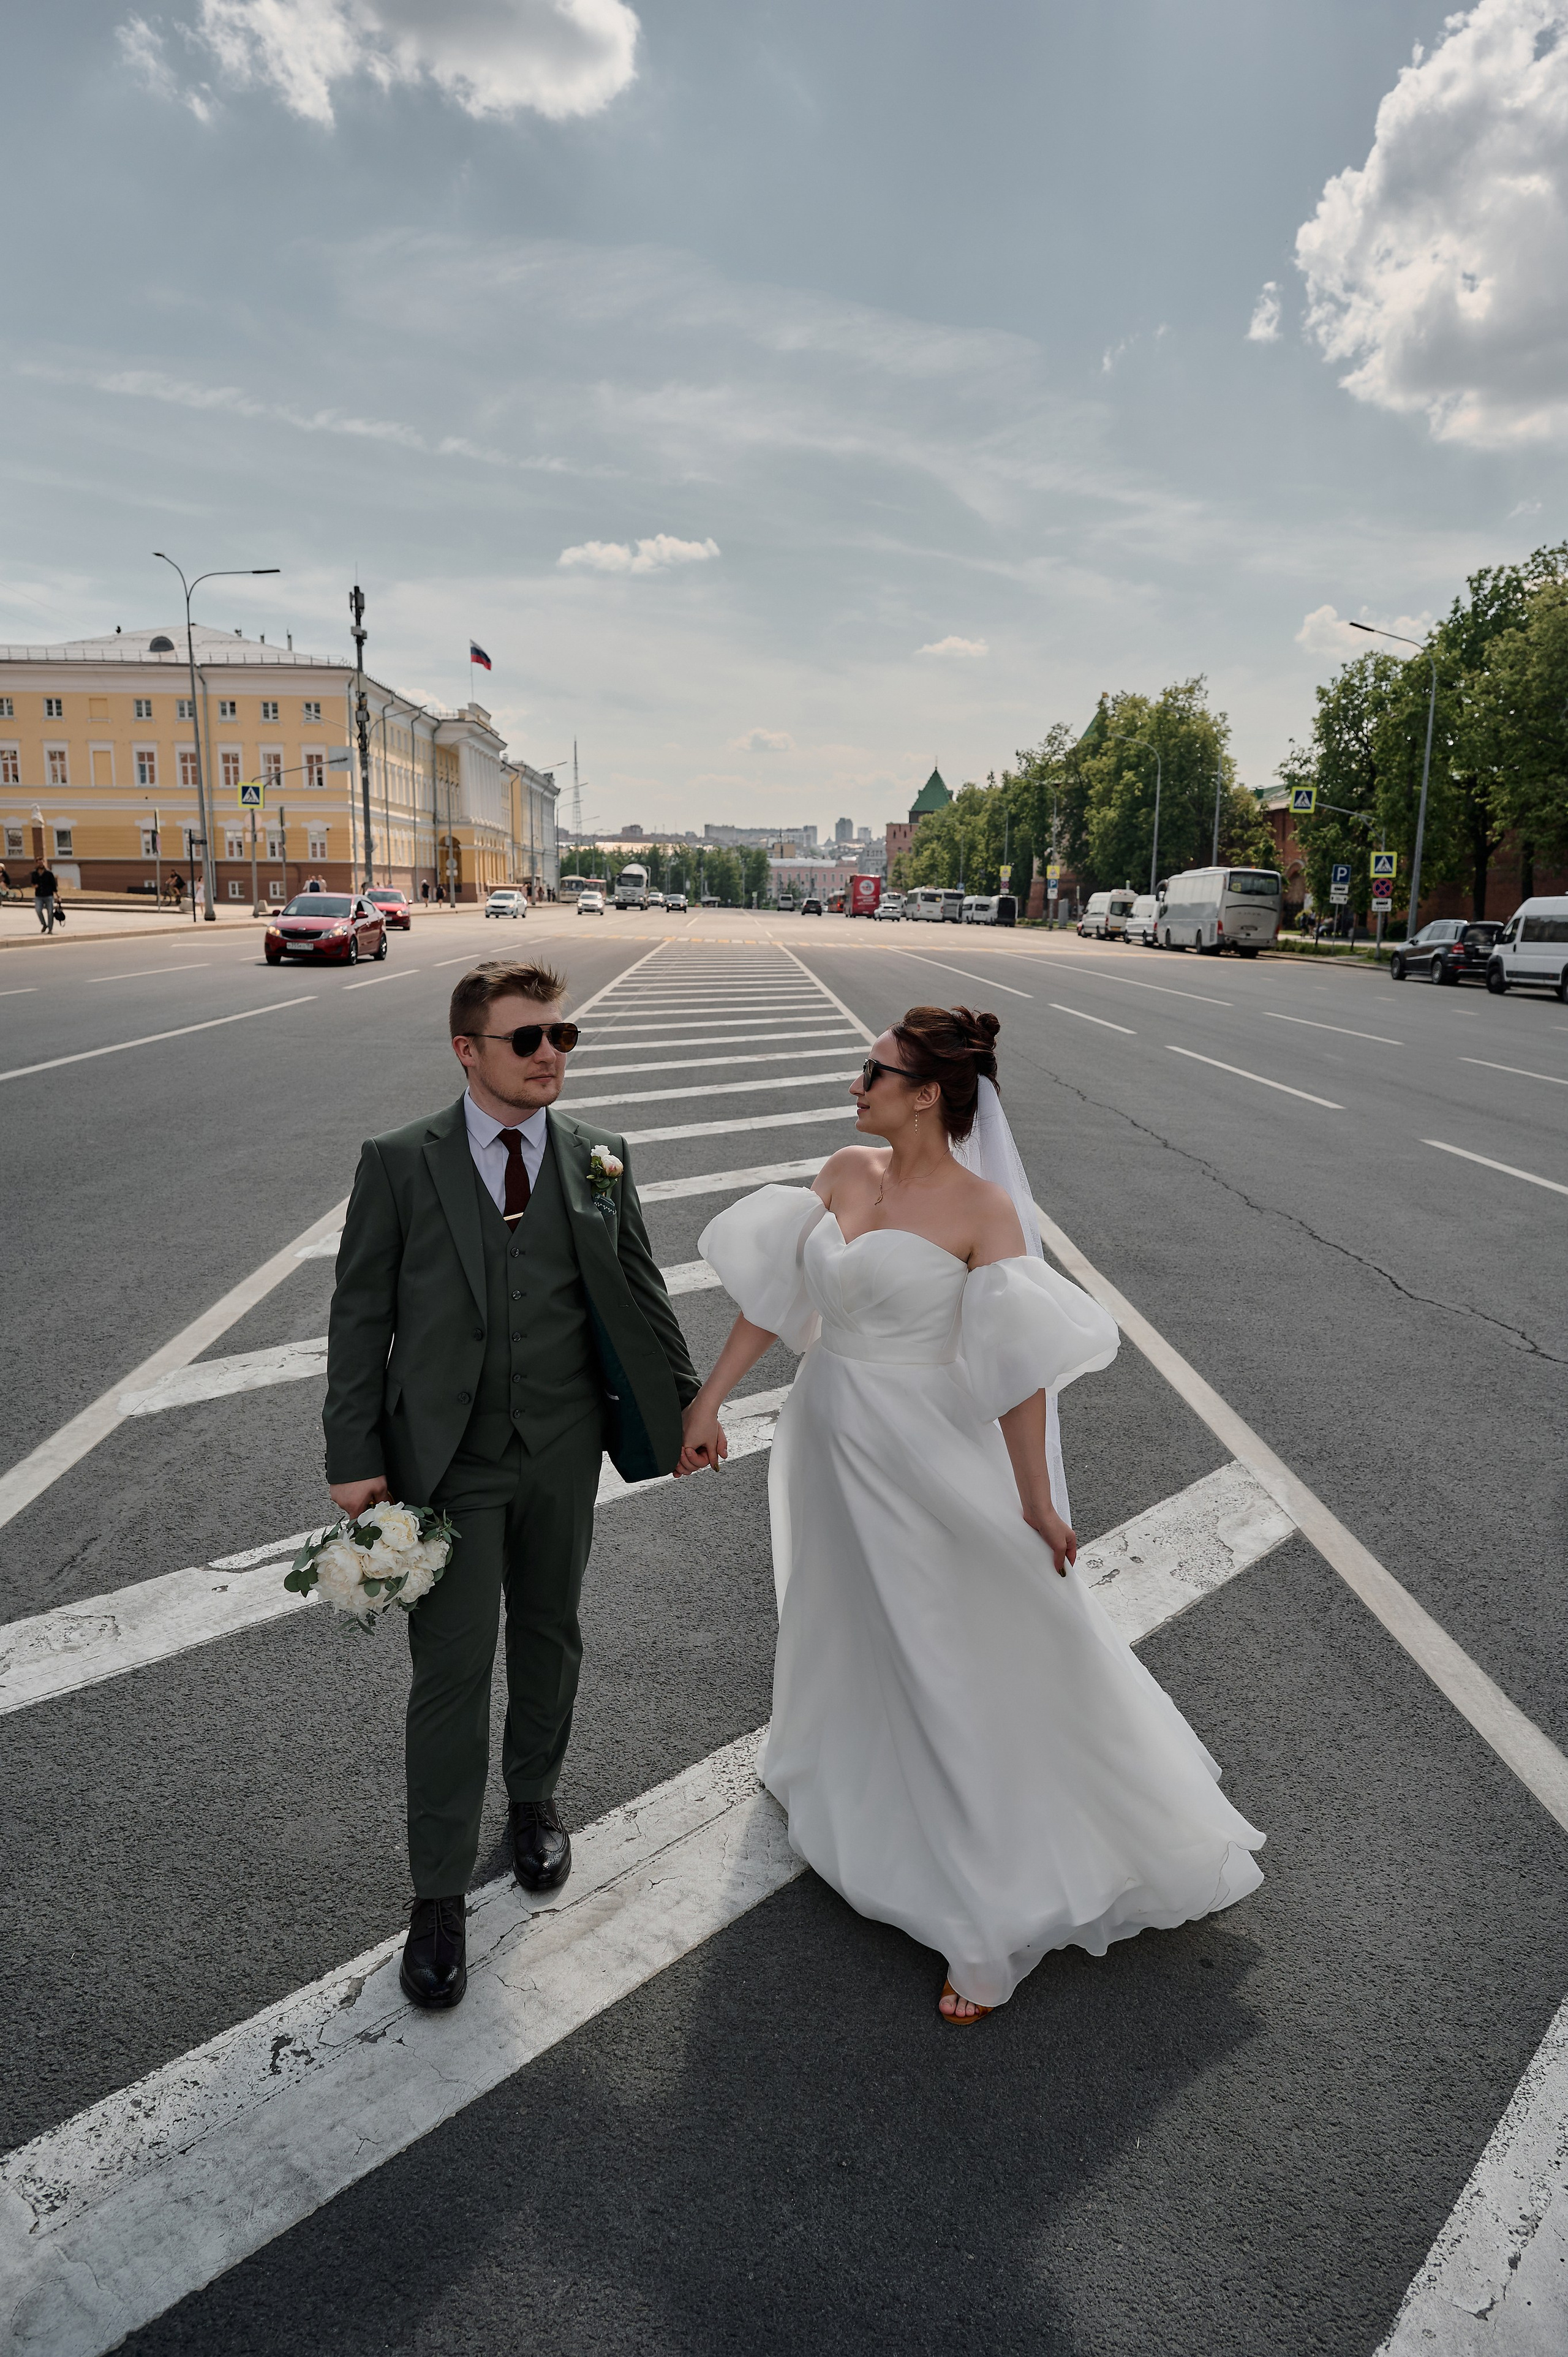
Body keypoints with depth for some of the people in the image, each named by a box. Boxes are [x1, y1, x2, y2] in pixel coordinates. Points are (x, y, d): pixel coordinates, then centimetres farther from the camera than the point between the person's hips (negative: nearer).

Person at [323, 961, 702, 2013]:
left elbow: (641, 1293, 6)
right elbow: (361, 1314, -5)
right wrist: (357, 1456, -7)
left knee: (549, 1639, 20)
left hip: (562, 1453, 3)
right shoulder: (399, 1163, -8)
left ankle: (535, 1798, 46)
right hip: (446, 1456, -2)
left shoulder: (599, 1157, -2)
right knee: (451, 1671, 5)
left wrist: (684, 1402, 9)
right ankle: (440, 1894, 23)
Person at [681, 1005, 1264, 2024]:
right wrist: (708, 1401, 4)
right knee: (849, 1631, 24)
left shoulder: (983, 1209, -17)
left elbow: (1016, 1367, -17)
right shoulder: (844, 1173, 0)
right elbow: (774, 1293, 4)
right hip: (831, 1443, 6)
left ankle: (997, 1925, 19)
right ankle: (858, 1802, 52)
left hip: (922, 1455, -6)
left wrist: (1035, 1500, -15)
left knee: (971, 1664, 5)